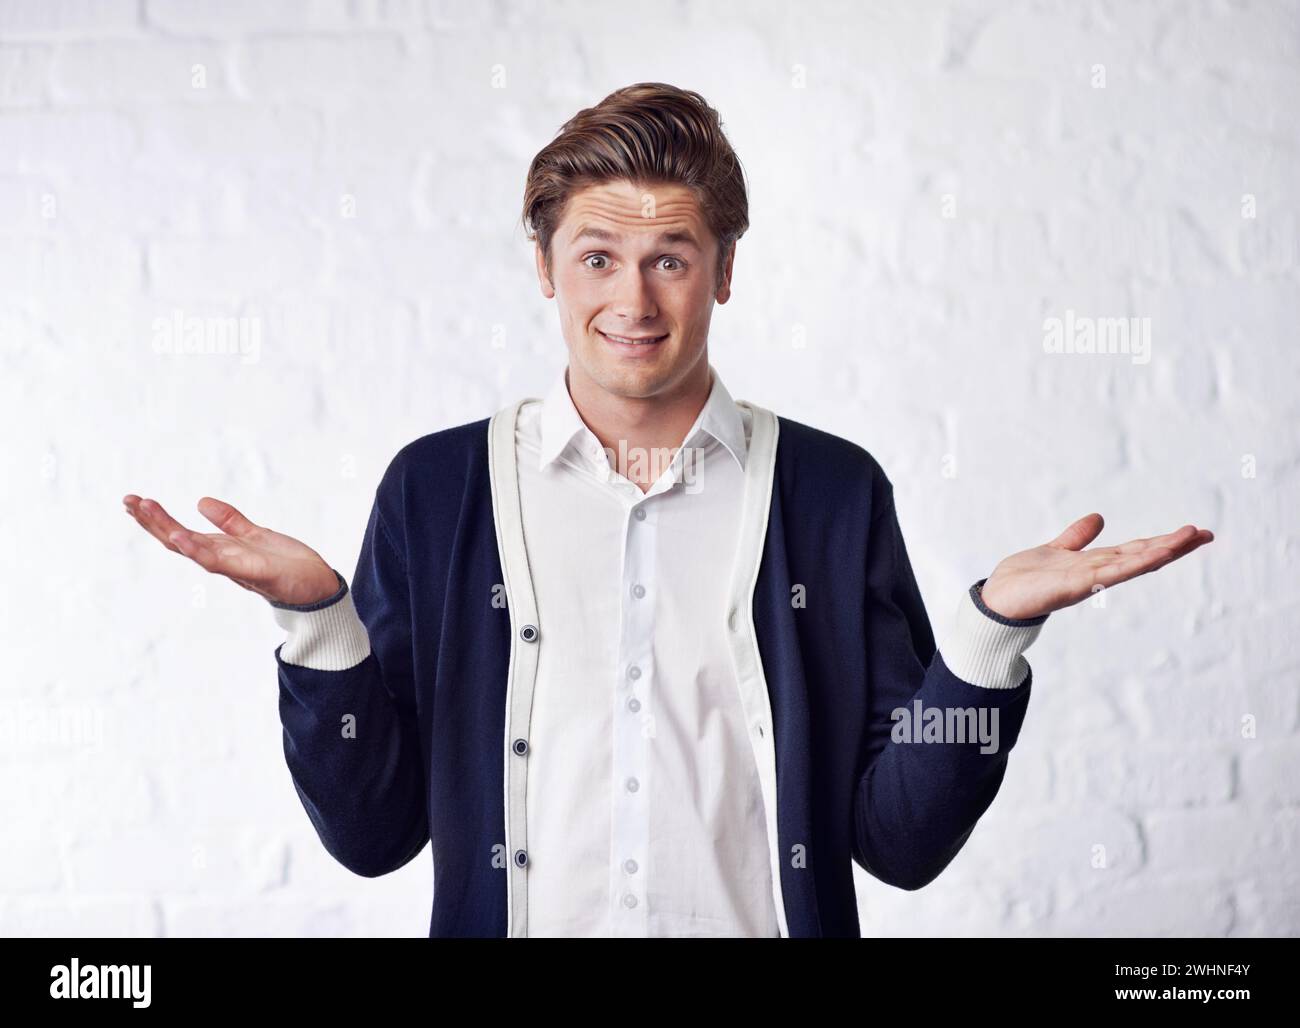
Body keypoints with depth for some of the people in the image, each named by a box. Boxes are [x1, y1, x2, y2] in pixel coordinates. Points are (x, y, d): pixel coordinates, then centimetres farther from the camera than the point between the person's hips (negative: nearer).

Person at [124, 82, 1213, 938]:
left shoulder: (835, 489, -2)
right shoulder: (436, 487, -1)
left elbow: (902, 838, -3)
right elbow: (373, 829, -2)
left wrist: (995, 626, -14)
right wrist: (316, 615, -15)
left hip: (765, 923, 0)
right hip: (517, 921, 0)